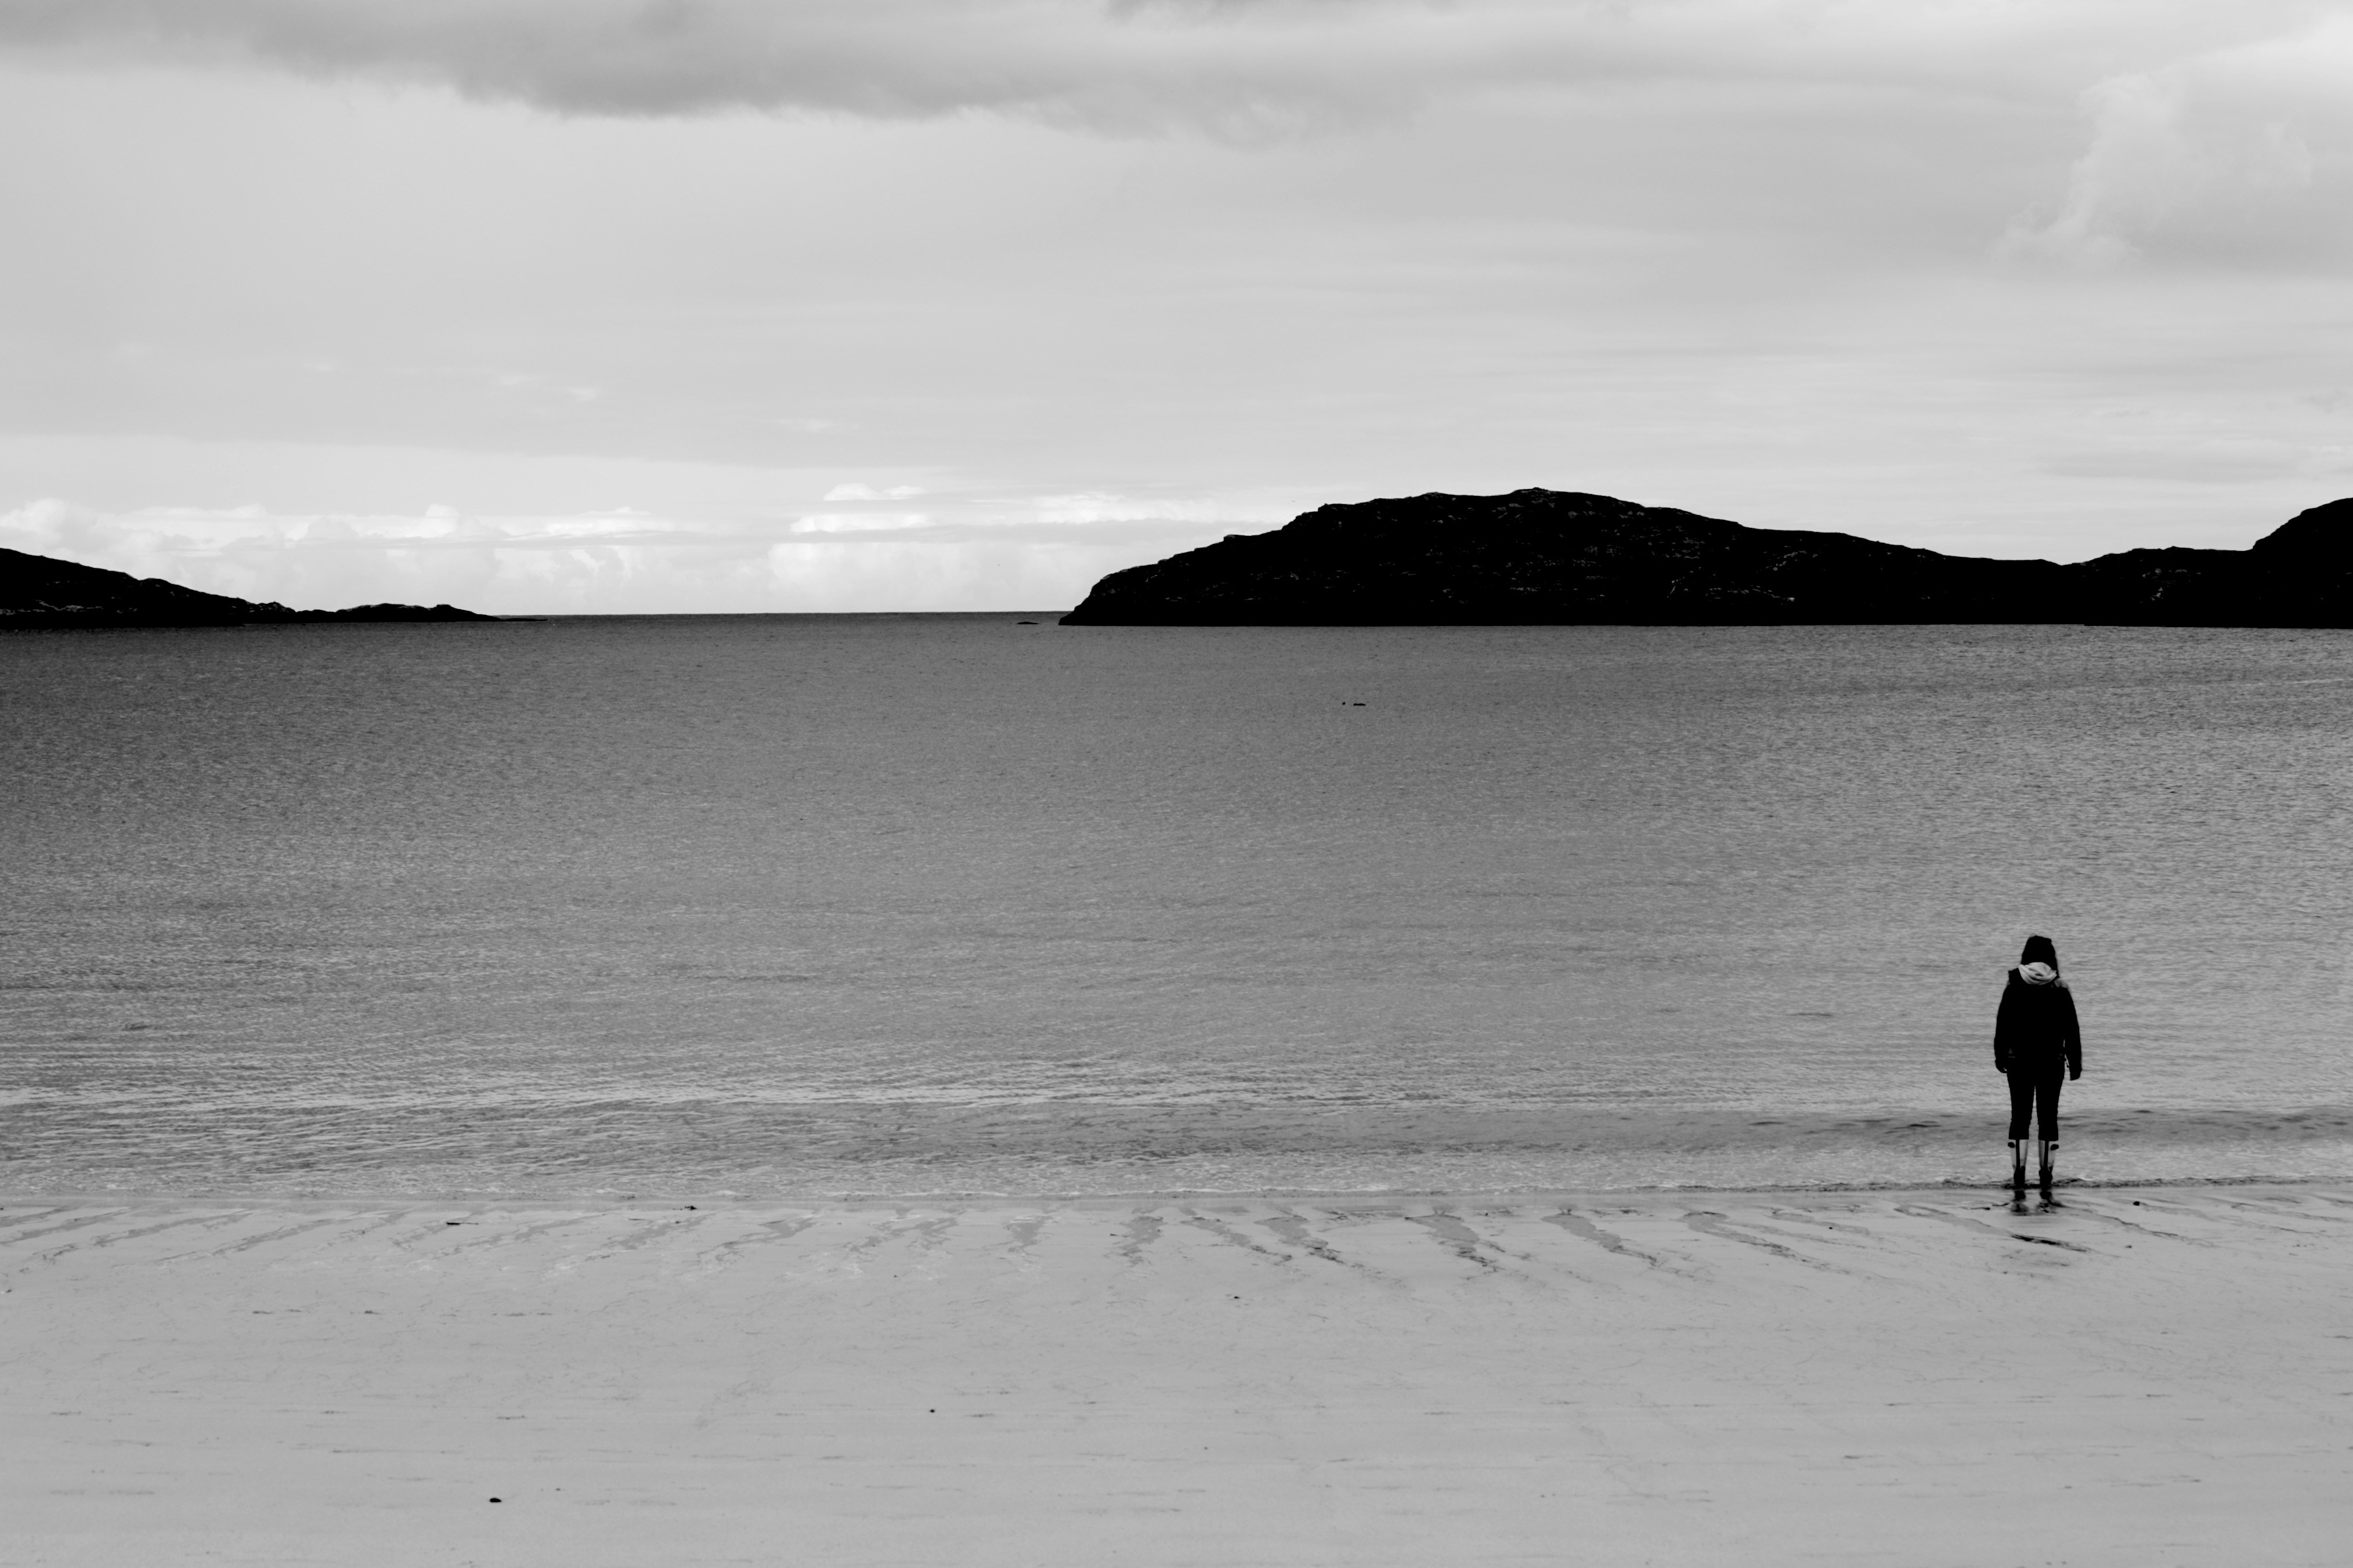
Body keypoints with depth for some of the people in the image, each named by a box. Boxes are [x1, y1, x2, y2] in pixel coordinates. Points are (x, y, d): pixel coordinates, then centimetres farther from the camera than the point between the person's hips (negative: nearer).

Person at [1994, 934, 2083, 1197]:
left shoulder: (2014, 989, -6)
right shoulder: (2060, 991, -5)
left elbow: (2002, 1027, 0)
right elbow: (2072, 1031, -1)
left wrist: (2000, 1057, 13)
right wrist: (2075, 1063, 8)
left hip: (2019, 1064, 0)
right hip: (2052, 1065, 0)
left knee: (2020, 1118, 5)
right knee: (2048, 1119, 6)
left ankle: (2019, 1181, -1)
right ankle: (2046, 1184, 6)